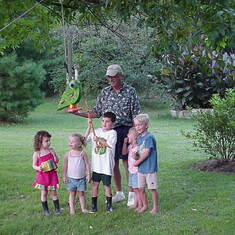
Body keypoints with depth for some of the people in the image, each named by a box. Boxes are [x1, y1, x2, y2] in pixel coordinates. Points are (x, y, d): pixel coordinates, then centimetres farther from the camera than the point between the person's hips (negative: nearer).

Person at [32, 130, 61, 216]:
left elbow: (57, 161, 5)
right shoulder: (36, 153, -9)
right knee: (44, 193, 7)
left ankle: (57, 208, 19)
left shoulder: (51, 150, -1)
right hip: (42, 176, -2)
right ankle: (45, 209, 20)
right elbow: (34, 165, -3)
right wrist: (38, 168, -24)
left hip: (52, 174, 2)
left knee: (53, 192, 8)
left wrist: (54, 155, -14)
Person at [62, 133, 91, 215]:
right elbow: (65, 166, 4)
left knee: (81, 193, 6)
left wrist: (88, 175, -5)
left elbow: (87, 164, -2)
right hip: (71, 178, 1)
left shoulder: (82, 153, -6)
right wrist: (64, 176, 2)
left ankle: (83, 208, 16)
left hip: (81, 178, -1)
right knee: (72, 194, 7)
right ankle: (72, 209, 12)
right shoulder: (67, 154, -2)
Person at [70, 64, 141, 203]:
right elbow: (97, 113, 11)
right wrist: (78, 113, 1)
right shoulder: (105, 92, 10)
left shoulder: (130, 91, -1)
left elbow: (136, 115, -1)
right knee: (114, 163, 9)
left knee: (127, 162, -2)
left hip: (125, 130, -4)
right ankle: (119, 193, 21)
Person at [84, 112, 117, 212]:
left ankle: (109, 205, 19)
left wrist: (98, 139, -17)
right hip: (96, 164, 4)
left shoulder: (112, 133, -6)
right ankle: (94, 205, 17)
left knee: (107, 185, 5)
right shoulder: (97, 131, 7)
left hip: (106, 164, -4)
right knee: (95, 184, 8)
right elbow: (85, 138, 4)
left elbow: (110, 145, -19)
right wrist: (89, 126, -3)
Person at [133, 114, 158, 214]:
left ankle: (155, 207, 15)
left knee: (152, 188, 3)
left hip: (150, 168, -7)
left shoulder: (149, 137, -16)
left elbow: (146, 153, -17)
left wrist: (138, 162, -8)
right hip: (140, 168, 7)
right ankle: (144, 205, 27)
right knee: (141, 188, 12)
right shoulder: (139, 138, 9)